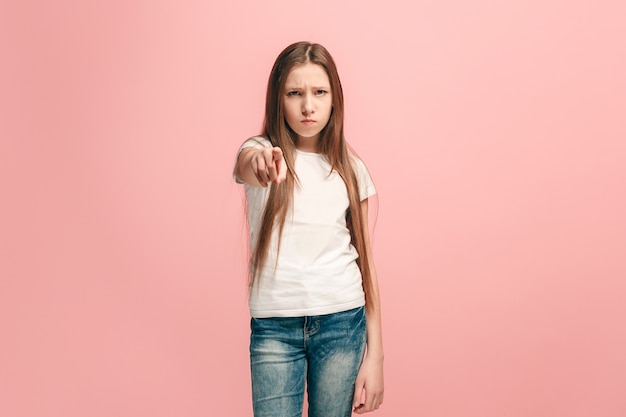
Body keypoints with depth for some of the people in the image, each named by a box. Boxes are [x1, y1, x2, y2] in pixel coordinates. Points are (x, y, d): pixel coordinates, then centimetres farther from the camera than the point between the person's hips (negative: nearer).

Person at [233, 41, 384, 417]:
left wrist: (375, 356, 2)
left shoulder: (350, 168, 5)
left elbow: (365, 262, 5)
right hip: (274, 326, -2)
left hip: (342, 323, 2)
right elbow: (247, 166, -28)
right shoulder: (261, 151, -2)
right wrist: (261, 164, -54)